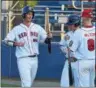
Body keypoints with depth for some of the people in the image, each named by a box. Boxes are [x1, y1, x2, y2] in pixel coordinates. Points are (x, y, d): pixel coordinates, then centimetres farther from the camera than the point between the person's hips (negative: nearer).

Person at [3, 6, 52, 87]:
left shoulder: (37, 28, 7)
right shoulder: (17, 29, 0)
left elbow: (45, 40, 0)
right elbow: (7, 40, -1)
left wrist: (48, 37, -22)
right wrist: (15, 43, -19)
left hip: (34, 59, 4)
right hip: (23, 59, -4)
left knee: (30, 83, 18)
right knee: (26, 84, -13)